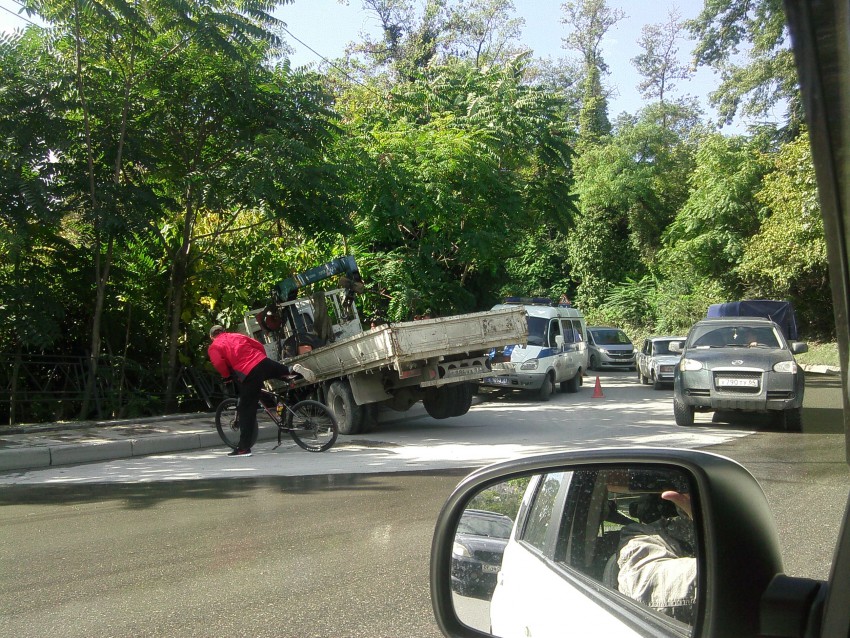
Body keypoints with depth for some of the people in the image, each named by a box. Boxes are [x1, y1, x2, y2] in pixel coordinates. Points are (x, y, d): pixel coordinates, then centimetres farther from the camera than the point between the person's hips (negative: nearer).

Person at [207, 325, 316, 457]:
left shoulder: (213, 347, 11)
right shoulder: (237, 336, 24)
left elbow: (218, 363, -8)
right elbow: (259, 345, 19)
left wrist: (228, 376, 8)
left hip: (248, 375, -4)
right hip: (263, 362, 4)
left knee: (246, 411, 3)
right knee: (284, 371, 31)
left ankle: (244, 448, 5)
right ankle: (294, 369, -4)